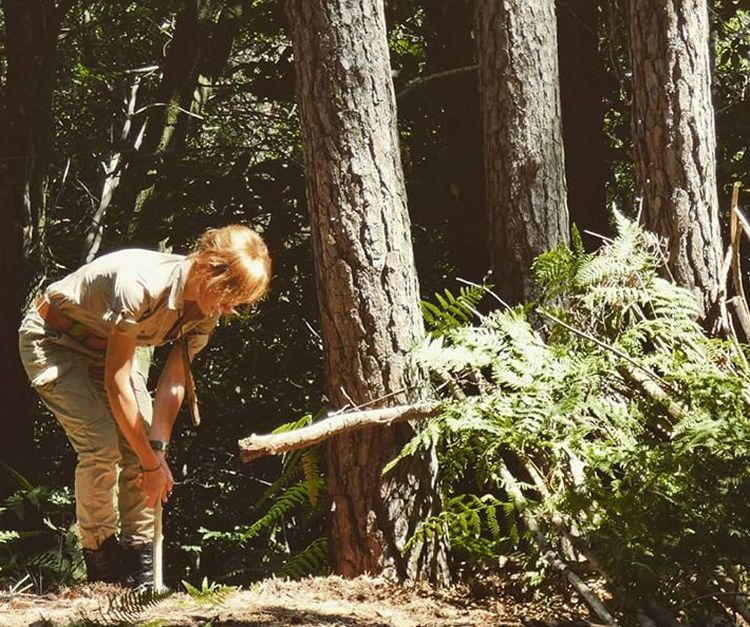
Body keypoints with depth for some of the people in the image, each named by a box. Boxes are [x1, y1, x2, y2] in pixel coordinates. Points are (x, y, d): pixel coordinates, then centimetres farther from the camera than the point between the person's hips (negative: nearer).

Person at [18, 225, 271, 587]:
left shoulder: (207, 311, -14)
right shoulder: (143, 285, -38)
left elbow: (174, 381, -10)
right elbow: (116, 383, -33)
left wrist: (157, 449, -23)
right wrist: (151, 461, -29)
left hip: (106, 346, 8)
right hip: (52, 342, -7)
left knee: (143, 444, -8)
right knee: (102, 443, -21)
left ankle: (140, 568, -1)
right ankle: (103, 568, -8)